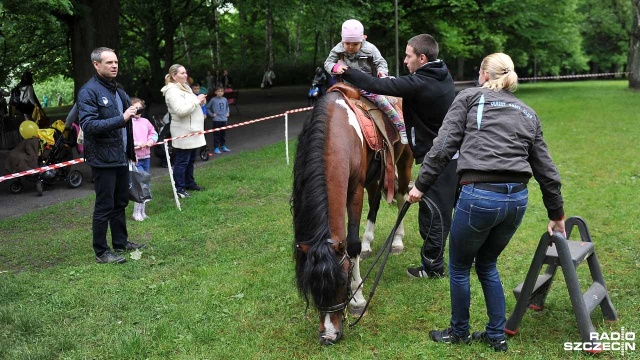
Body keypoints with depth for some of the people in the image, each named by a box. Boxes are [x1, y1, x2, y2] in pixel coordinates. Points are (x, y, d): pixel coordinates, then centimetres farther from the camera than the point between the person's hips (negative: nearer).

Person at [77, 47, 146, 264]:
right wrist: (121, 119, -28)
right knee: (104, 206, -1)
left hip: (120, 156, 8)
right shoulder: (89, 91, -13)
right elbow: (88, 125, -23)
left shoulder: (118, 91, 14)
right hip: (103, 158, -8)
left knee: (120, 202, 16)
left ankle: (121, 242, 30)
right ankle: (101, 252, 9)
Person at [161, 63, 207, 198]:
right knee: (182, 161, -4)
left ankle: (189, 183, 29)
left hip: (192, 131, 10)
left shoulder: (185, 87, 17)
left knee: (191, 160, 17)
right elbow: (181, 110, -25)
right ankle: (179, 188, 2)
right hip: (183, 132, -10)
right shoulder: (172, 91, -14)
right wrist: (197, 100, -19)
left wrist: (200, 102, 4)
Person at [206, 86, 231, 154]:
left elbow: (227, 106, 24)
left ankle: (223, 146, 25)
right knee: (216, 134, -1)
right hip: (216, 120, -4)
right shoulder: (213, 100, -7)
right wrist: (211, 114, -6)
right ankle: (216, 148, 5)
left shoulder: (225, 99, 5)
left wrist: (227, 113, 12)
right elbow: (207, 108, -1)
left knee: (223, 134, 12)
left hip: (224, 119, 4)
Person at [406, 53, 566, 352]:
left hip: (479, 196, -5)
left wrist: (421, 185, 3)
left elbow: (443, 146, -4)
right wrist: (556, 214, 28)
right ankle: (496, 335, 32)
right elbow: (545, 169, 21)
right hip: (517, 198, 6)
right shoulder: (528, 113, 20)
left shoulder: (469, 98, 6)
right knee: (487, 264, 26)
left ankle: (459, 332, 34)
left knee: (459, 267, 18)